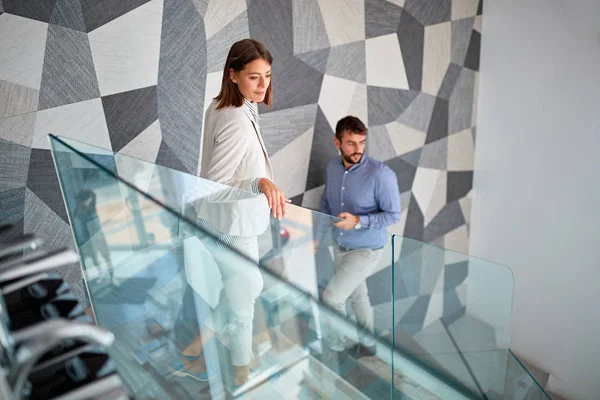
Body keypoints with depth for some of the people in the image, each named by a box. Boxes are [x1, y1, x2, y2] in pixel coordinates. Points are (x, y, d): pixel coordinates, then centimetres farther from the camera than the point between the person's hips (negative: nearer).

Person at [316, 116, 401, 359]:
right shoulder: (332, 167, -5)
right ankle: (367, 345, 43)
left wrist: (358, 221, -30)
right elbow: (326, 204, 8)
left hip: (366, 250, -6)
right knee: (357, 295, 21)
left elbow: (393, 215, -18)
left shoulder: (381, 174, -24)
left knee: (331, 297, -6)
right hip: (339, 246, 6)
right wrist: (317, 236, 8)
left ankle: (336, 348, 20)